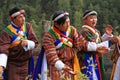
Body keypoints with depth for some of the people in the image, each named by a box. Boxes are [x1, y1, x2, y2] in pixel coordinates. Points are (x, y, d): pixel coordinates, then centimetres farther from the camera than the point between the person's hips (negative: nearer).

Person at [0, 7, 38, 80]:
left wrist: (27, 43, -26)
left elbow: (35, 43, -2)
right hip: (12, 65, -4)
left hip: (26, 64, 4)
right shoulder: (6, 33, -14)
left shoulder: (27, 26, 0)